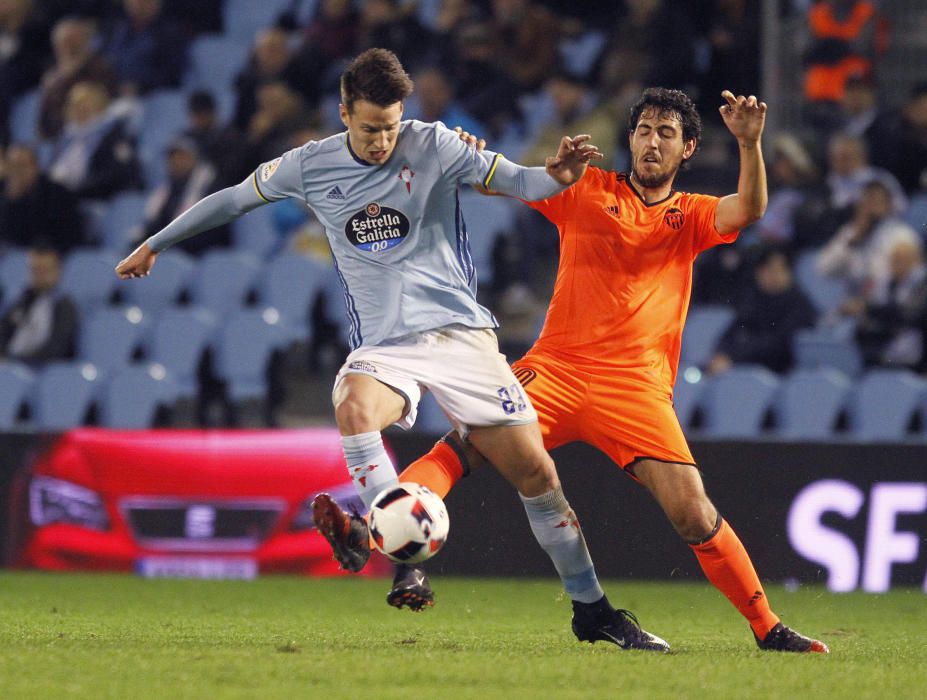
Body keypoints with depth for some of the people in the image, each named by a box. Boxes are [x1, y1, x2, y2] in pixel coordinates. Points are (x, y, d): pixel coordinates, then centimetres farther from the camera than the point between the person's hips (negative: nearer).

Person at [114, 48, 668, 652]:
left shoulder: (433, 145, -2)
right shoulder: (313, 166, 4)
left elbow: (517, 181, -9)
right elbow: (234, 199, 18)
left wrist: (557, 176, -32)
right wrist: (154, 245, 25)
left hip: (460, 331, -1)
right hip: (383, 345, 1)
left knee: (535, 470, -5)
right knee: (354, 411, -35)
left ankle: (592, 609, 10)